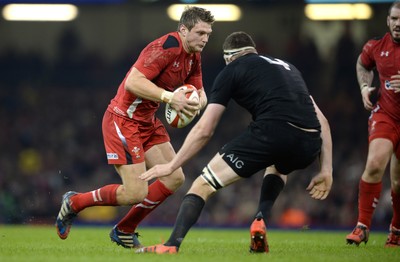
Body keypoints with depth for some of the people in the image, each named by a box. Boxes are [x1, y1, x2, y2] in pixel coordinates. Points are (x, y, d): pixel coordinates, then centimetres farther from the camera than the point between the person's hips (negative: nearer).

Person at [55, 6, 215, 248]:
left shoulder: (194, 57, 7)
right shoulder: (166, 47, -23)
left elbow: (200, 93, 12)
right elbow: (133, 82, -30)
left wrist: (197, 103, -12)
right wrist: (169, 97, -35)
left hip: (147, 122, 10)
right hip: (123, 121, -10)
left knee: (175, 179, 4)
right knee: (135, 194, -13)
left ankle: (125, 231, 16)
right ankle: (73, 203, 10)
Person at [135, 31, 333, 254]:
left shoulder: (231, 70, 18)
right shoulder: (287, 67, 34)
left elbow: (204, 130, 14)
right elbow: (322, 121, 27)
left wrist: (171, 166, 21)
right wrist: (326, 170, 26)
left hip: (272, 132, -5)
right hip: (309, 147, 5)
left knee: (203, 185, 5)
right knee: (278, 167, 41)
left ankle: (172, 246, -13)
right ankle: (260, 223, 18)